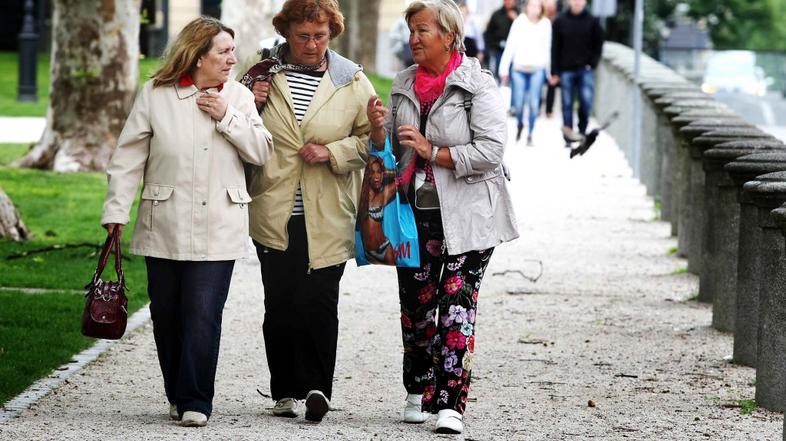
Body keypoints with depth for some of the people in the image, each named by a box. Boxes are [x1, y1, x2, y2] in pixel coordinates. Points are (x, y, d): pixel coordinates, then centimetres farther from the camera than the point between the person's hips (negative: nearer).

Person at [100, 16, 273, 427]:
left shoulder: (238, 96, 7)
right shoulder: (155, 94, 1)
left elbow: (261, 152, 2)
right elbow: (129, 156, 2)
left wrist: (227, 117, -8)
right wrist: (116, 209, -4)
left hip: (218, 230, 0)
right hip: (165, 226, 0)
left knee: (203, 315, -9)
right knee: (166, 314, 7)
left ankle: (195, 401, -5)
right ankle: (177, 395, 21)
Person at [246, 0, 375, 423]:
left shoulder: (352, 82, 4)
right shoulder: (263, 72, 7)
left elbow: (372, 138, 6)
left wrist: (333, 152, -9)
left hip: (326, 217, -2)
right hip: (274, 214, 2)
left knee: (318, 302, -9)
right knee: (280, 304, 4)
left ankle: (316, 386, 2)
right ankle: (286, 392, 13)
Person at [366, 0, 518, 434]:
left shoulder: (477, 85, -7)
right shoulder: (404, 85, 11)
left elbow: (490, 150, -15)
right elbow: (388, 151, 16)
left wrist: (431, 151, -16)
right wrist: (378, 127, -6)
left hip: (464, 215, -5)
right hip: (415, 213, 5)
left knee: (456, 304, -9)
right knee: (415, 304, 10)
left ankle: (450, 403, -11)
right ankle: (419, 393, 24)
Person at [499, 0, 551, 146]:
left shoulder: (545, 24, 2)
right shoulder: (519, 22, -1)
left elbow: (547, 48, 6)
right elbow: (510, 46, -1)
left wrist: (550, 72, 6)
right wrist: (504, 68, -4)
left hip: (537, 69, 0)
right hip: (519, 68, 0)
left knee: (534, 104, -2)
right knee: (519, 103, 0)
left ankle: (530, 135, 10)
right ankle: (519, 124, 31)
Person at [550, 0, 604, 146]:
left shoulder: (592, 21, 4)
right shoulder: (560, 21, 3)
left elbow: (598, 45, 9)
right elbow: (555, 48, 4)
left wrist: (592, 64, -4)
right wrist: (555, 72, 0)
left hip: (585, 70, 0)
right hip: (566, 70, 0)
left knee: (586, 101, -14)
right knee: (567, 105, 3)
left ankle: (582, 131, 5)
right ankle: (568, 139, 9)